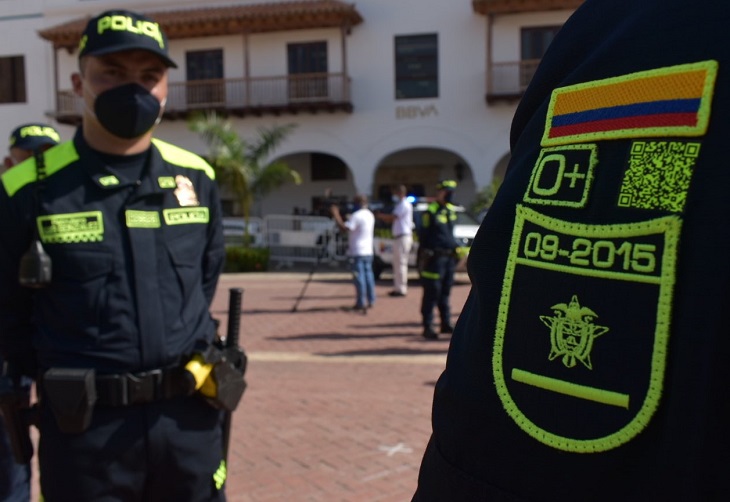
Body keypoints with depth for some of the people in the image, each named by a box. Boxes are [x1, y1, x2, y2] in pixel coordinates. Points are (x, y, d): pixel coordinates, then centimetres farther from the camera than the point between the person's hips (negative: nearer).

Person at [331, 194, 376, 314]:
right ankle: (371, 301, 18)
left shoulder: (356, 216, -17)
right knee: (368, 275, 13)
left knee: (359, 277, -5)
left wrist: (335, 215, -15)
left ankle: (361, 303, -4)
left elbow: (344, 228, -24)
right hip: (368, 251, 9)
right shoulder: (370, 215, 13)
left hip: (357, 251, -8)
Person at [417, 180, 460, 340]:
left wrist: (456, 249, 15)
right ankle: (427, 327, 1)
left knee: (445, 292, 15)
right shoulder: (431, 211, -9)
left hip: (449, 257, 7)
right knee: (432, 293, -4)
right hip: (435, 258, -7)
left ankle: (446, 324, 24)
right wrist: (424, 257, -13)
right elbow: (423, 235, -10)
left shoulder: (451, 210, 14)